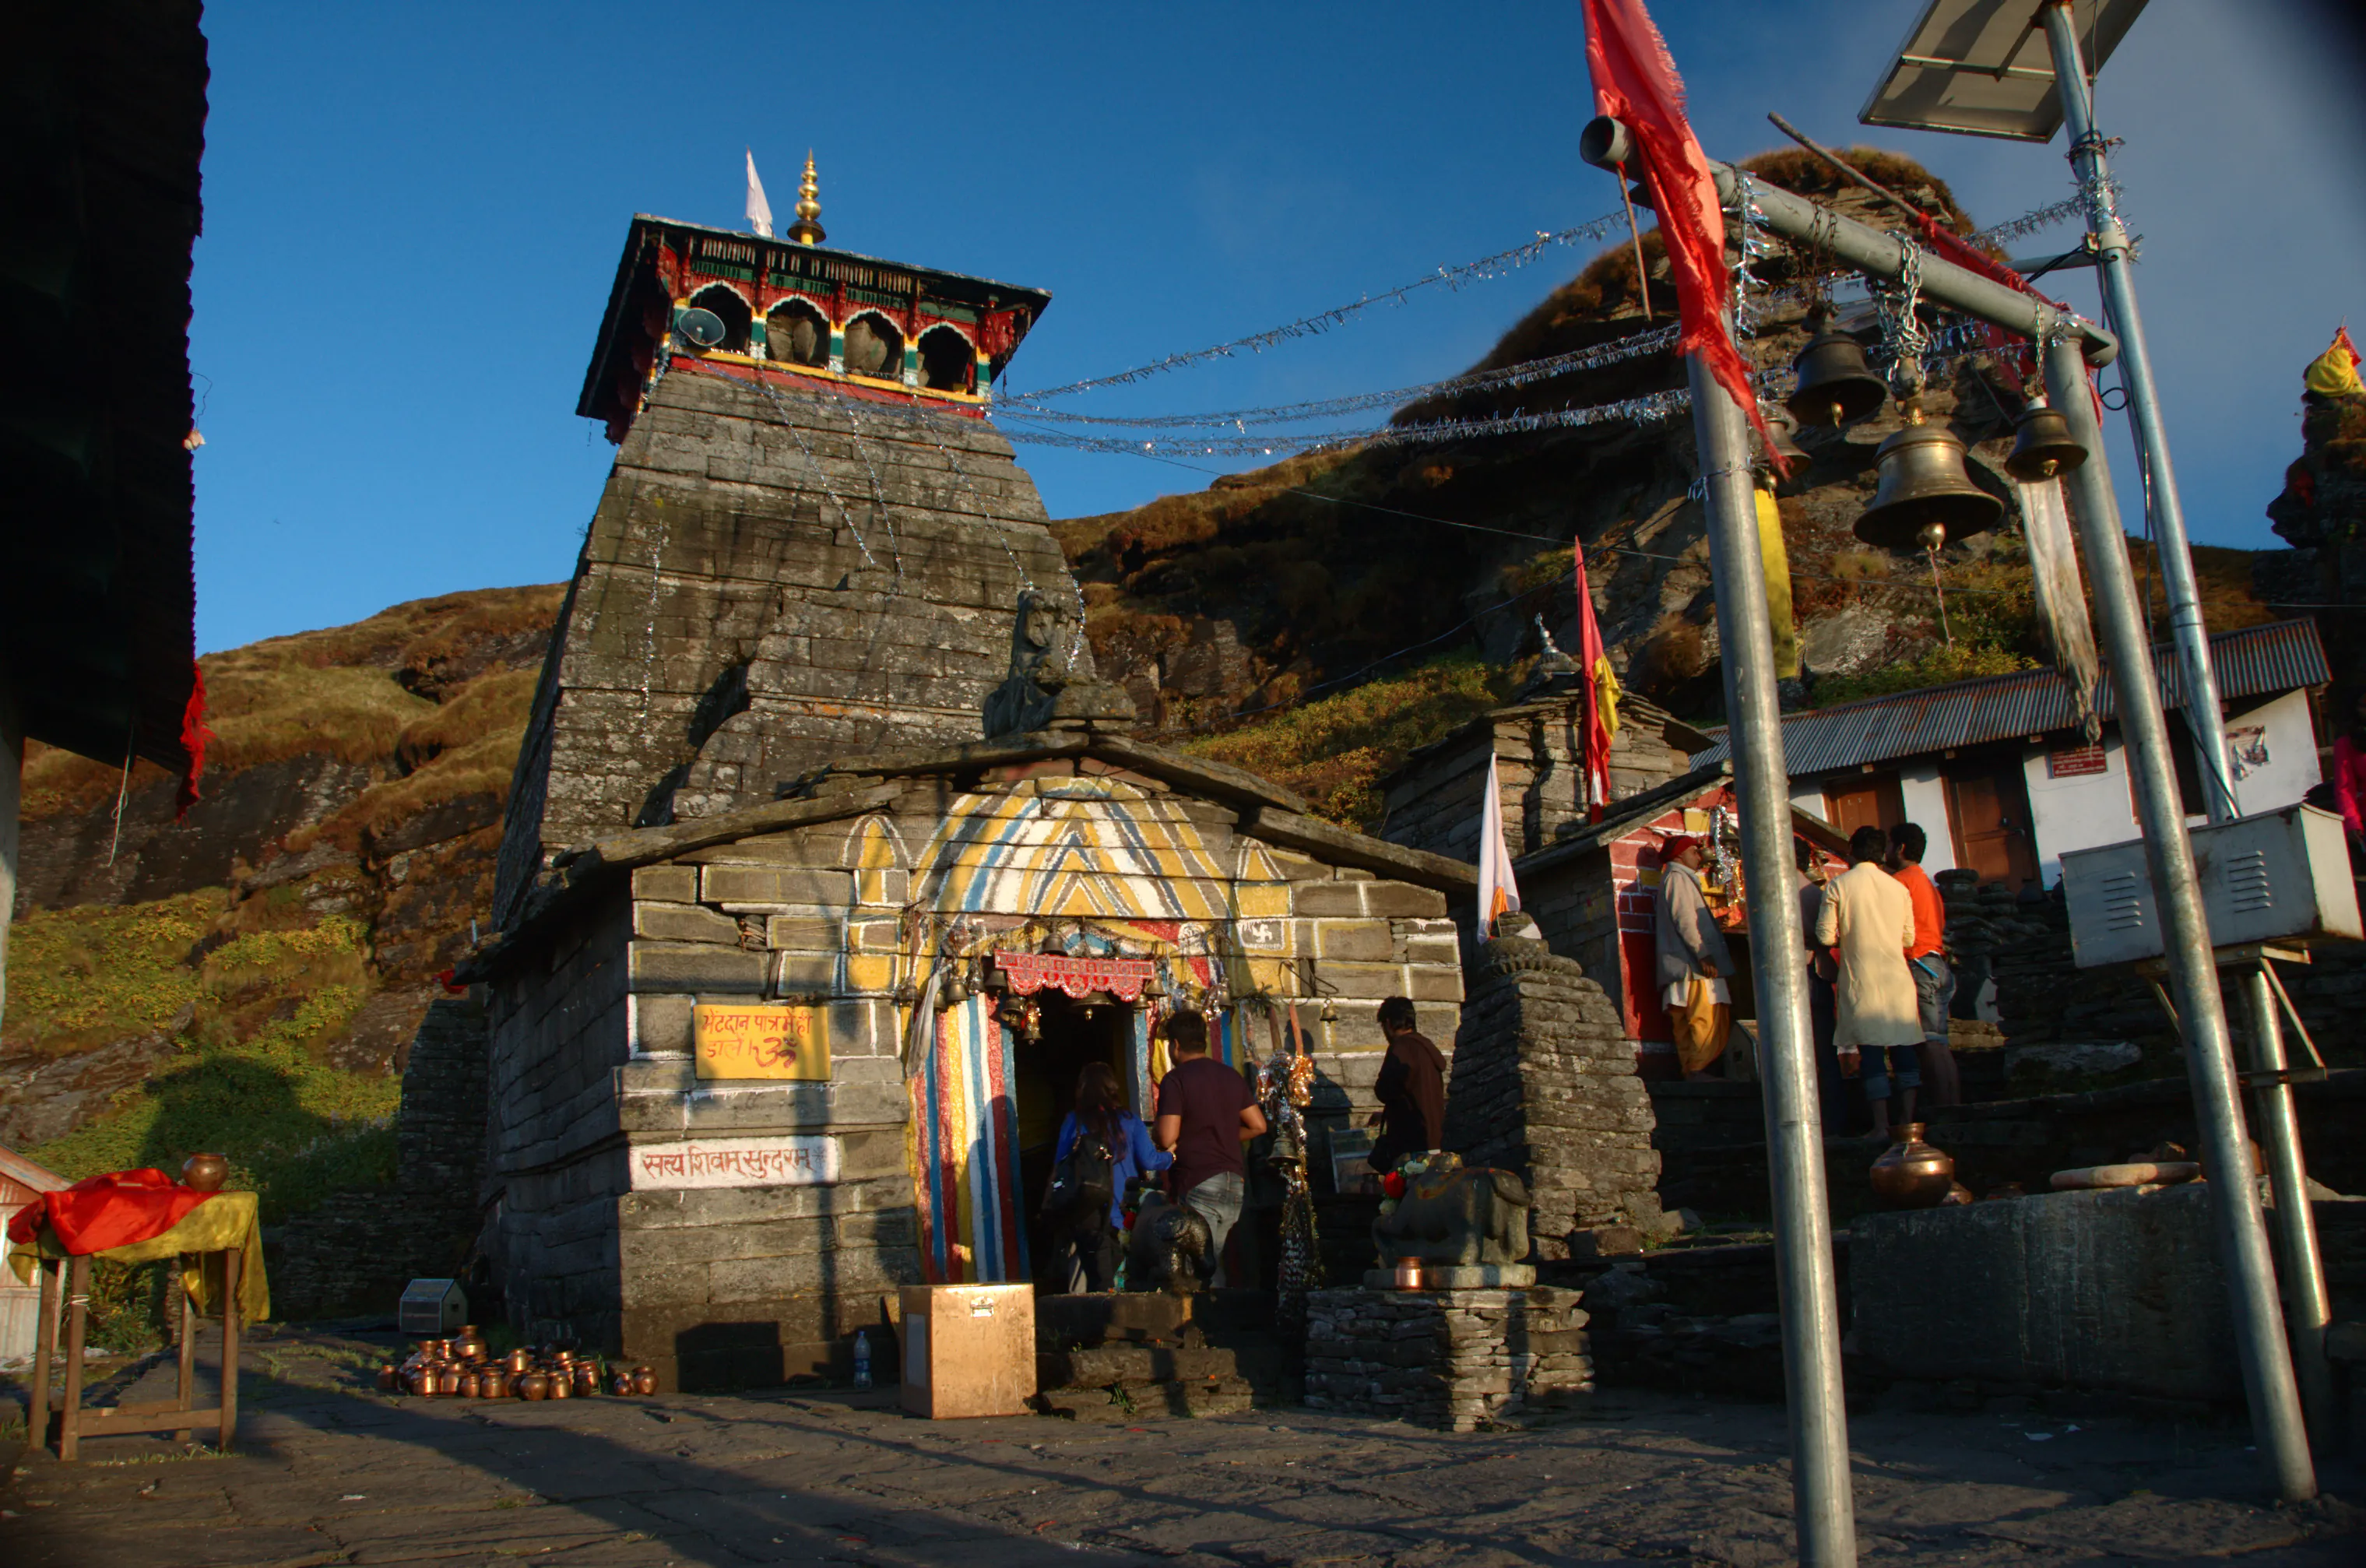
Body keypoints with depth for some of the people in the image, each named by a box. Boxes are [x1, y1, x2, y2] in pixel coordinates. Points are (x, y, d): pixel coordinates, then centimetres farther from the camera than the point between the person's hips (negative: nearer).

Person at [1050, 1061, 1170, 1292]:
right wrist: (1172, 1157, 18)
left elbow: (1060, 1165, 5)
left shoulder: (1073, 1121, 2)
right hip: (1123, 1216, 0)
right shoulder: (1129, 1120, 1)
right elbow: (1149, 1161, 0)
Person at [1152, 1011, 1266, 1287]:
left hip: (1197, 1182, -7)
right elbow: (1258, 1125, 13)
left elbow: (1167, 1138, -15)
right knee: (1220, 1263, 13)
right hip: (1234, 1179, 7)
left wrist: (1153, 1135, 7)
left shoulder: (1175, 1080, -8)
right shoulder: (1232, 1076, 12)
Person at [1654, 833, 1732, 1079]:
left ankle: (1691, 1072, 2)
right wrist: (1703, 953, -21)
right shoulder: (1678, 877, -3)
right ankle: (1697, 1070, -19)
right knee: (1712, 1020, -15)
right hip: (1693, 965, -11)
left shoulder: (1681, 878, 29)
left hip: (1686, 965, 11)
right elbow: (1685, 919, -16)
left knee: (1686, 1025, 4)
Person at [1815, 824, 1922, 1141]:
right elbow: (1909, 939, 12)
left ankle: (1882, 1126, -3)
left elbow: (1825, 936, -7)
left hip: (1861, 978, -3)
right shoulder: (1898, 887, 6)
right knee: (1903, 1049, 8)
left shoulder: (1838, 885, -4)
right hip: (1897, 978, 3)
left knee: (1871, 1052, -1)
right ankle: (1907, 1121, 7)